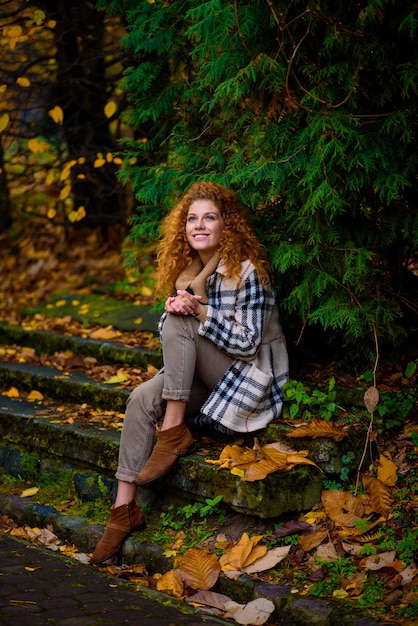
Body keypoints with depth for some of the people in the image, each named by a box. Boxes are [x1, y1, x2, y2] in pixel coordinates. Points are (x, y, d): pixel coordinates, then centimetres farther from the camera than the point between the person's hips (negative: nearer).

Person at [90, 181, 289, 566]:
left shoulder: (246, 271, -14)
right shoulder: (187, 270, 8)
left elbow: (248, 343, -19)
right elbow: (170, 338, 10)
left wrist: (199, 311, -29)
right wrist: (172, 308, -14)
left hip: (253, 377, -6)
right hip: (204, 377, 7)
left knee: (180, 324, -23)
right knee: (141, 399, -18)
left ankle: (174, 432, -19)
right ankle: (124, 509, -17)